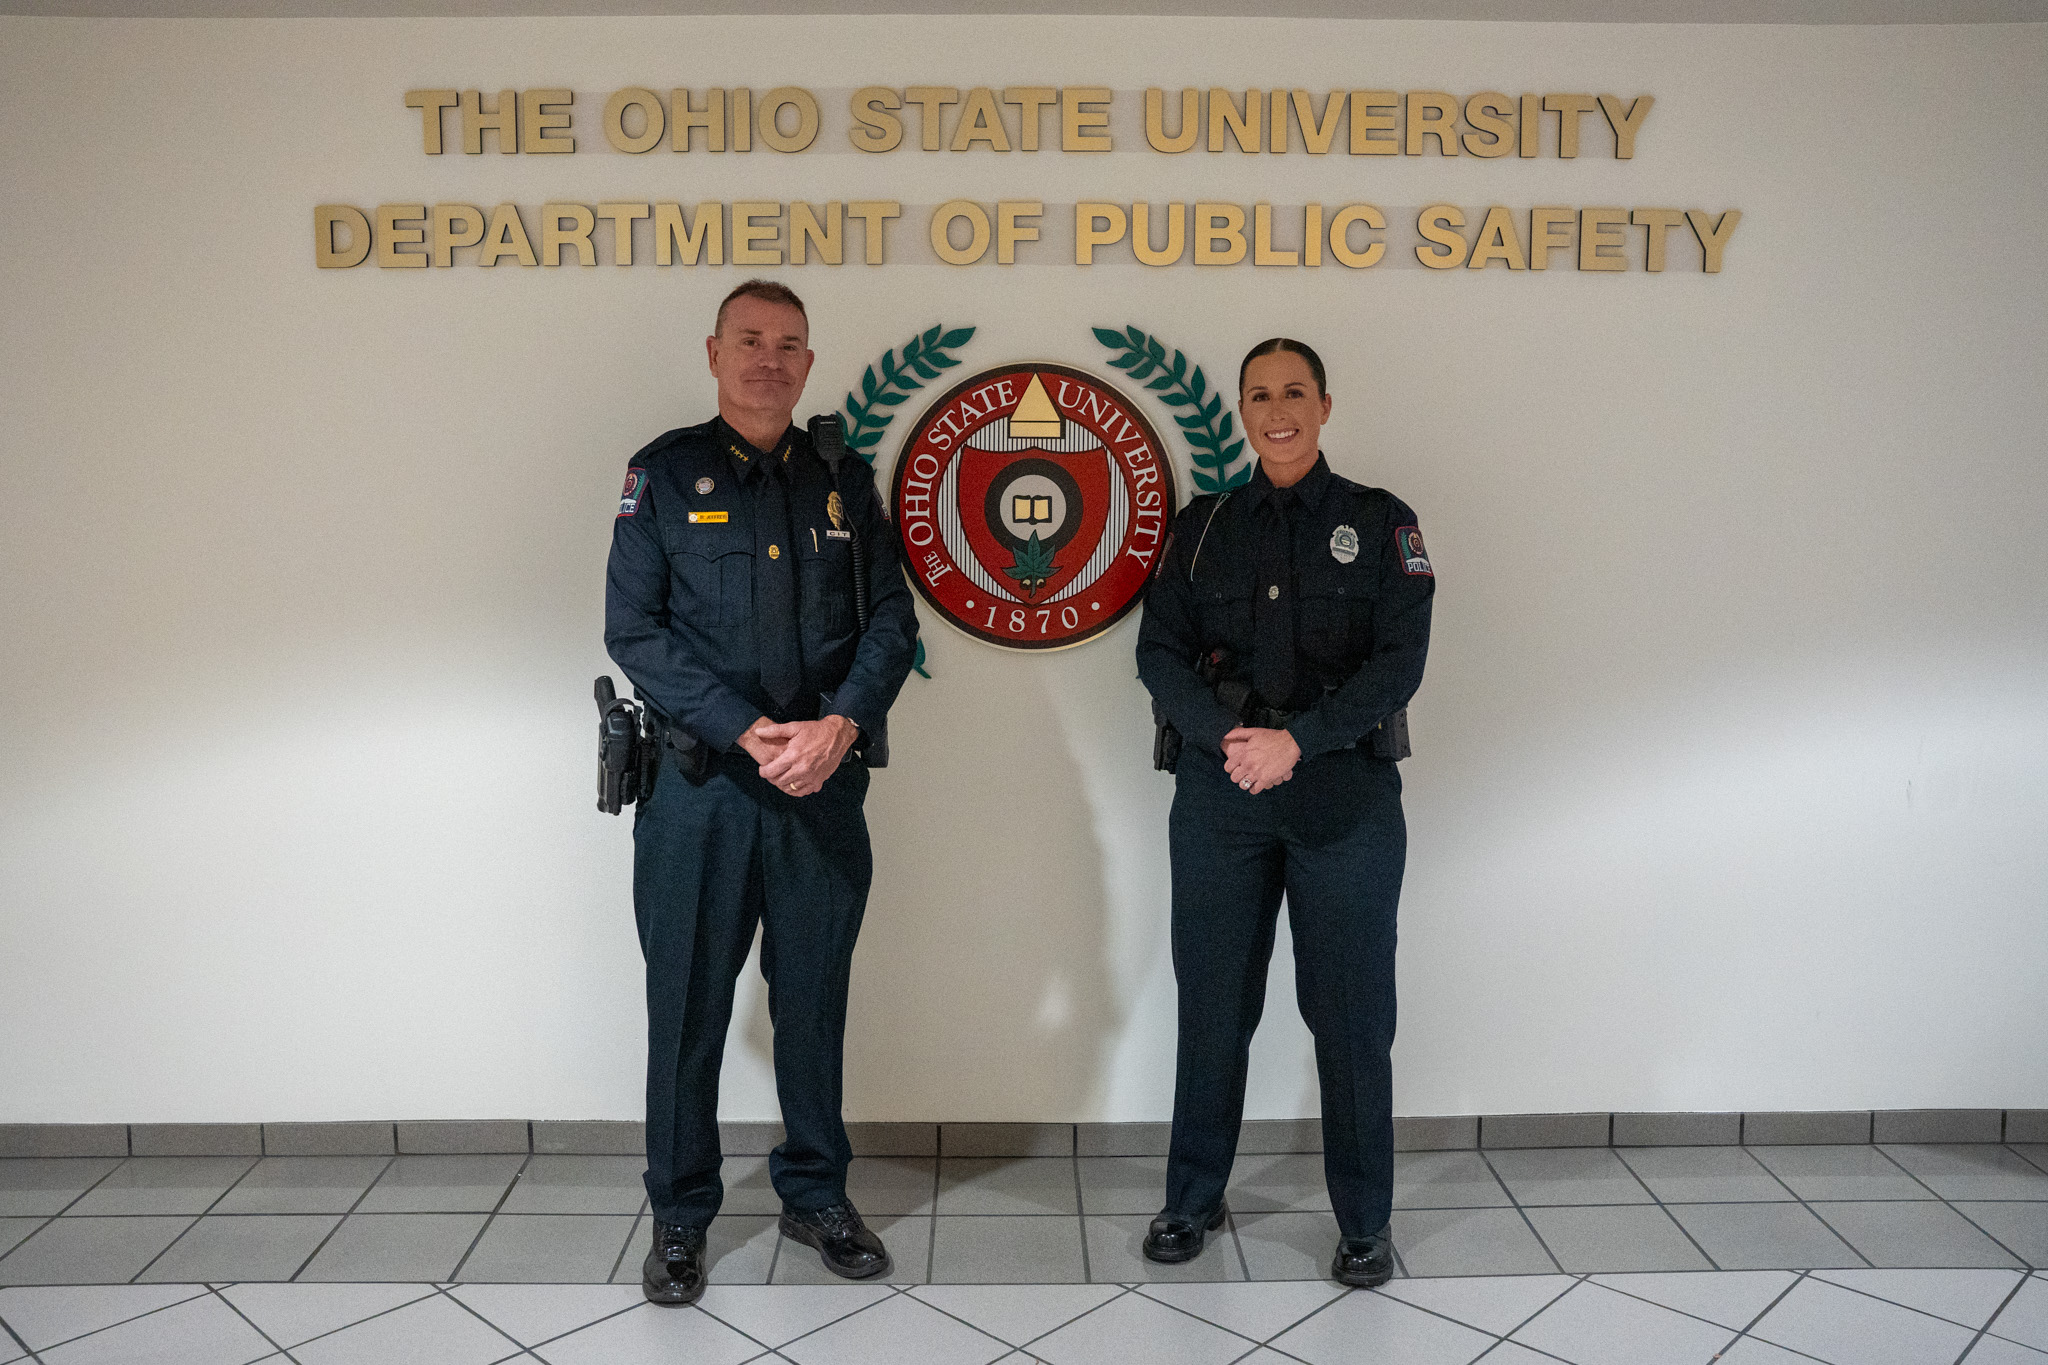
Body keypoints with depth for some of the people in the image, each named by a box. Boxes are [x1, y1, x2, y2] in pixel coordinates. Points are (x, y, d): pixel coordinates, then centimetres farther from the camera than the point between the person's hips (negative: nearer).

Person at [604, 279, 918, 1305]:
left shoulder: (844, 479, 9)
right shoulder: (664, 475, 1)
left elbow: (892, 620, 6)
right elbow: (633, 630, -6)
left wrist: (841, 723, -12)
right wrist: (746, 732, -15)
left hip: (825, 780, 3)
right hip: (701, 783, -2)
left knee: (815, 997, 12)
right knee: (687, 1001, 6)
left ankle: (815, 1193, 30)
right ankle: (680, 1215, 23)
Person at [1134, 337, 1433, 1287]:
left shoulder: (1380, 522, 3)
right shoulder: (1204, 525, 9)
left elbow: (1399, 662, -6)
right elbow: (1160, 651, 3)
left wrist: (1297, 740, -16)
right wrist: (1225, 735, -13)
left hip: (1343, 792, -2)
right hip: (1218, 793, 2)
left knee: (1350, 1011, 4)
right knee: (1212, 1004, 9)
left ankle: (1364, 1223, 21)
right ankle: (1193, 1199, 26)